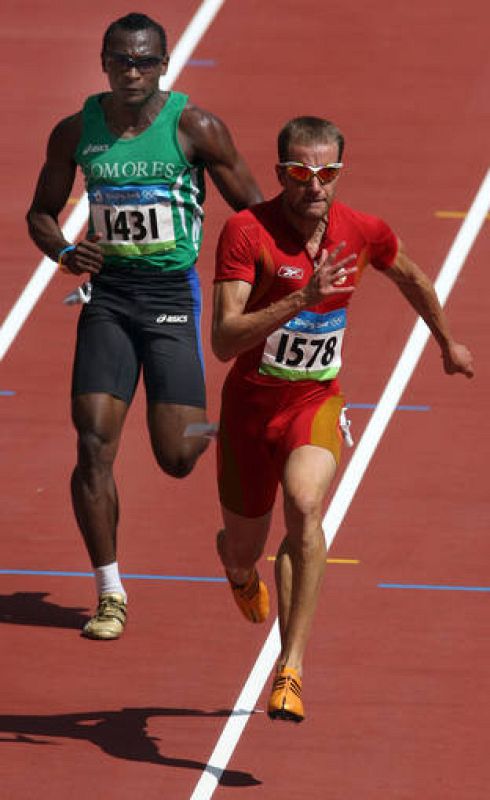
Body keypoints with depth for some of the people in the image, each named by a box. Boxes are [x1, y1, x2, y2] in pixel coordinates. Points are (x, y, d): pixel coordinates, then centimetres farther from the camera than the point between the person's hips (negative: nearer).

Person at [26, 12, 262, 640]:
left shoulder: (195, 128, -8)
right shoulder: (76, 132, 0)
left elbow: (252, 209, -1)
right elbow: (41, 212, 12)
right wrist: (63, 252, -9)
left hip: (173, 294, -2)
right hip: (108, 294, 2)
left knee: (178, 457, -6)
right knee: (94, 442, -10)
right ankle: (110, 595, 1)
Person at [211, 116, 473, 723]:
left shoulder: (362, 233, -8)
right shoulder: (247, 232, -21)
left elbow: (409, 277, 17)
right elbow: (223, 342, -29)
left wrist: (448, 343, 30)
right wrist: (302, 299, -40)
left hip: (316, 405, 1)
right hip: (250, 404, -1)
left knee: (305, 507, -31)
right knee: (242, 558, 15)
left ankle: (291, 669, -29)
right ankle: (239, 566, 57)